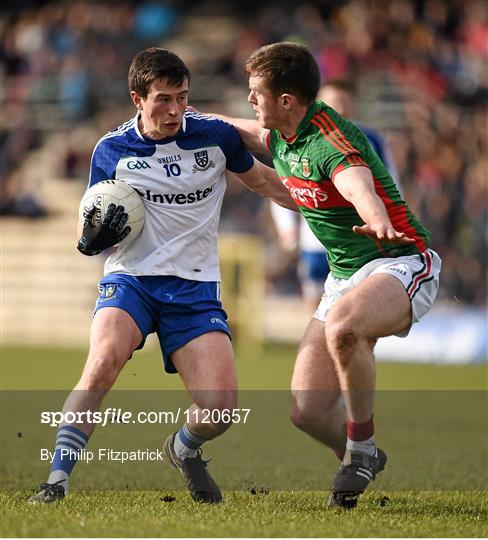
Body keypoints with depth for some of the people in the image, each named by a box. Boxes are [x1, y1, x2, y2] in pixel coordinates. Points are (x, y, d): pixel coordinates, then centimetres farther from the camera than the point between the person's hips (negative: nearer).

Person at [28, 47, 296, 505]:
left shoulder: (215, 136, 0)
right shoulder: (111, 150, 0)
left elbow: (262, 181, 20)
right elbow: (87, 231, 9)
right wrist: (93, 237, -15)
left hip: (194, 286, 1)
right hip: (130, 278, -1)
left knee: (219, 409, -13)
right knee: (103, 361, -32)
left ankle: (184, 449, 24)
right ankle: (56, 480, -26)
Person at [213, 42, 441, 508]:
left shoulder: (332, 142, -24)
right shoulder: (282, 139, 4)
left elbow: (361, 190, -46)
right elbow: (238, 131, 29)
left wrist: (379, 223, -66)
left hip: (401, 263, -9)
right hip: (344, 275, 9)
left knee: (342, 326, -42)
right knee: (307, 410, -3)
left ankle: (360, 447, -21)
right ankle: (361, 458, 28)